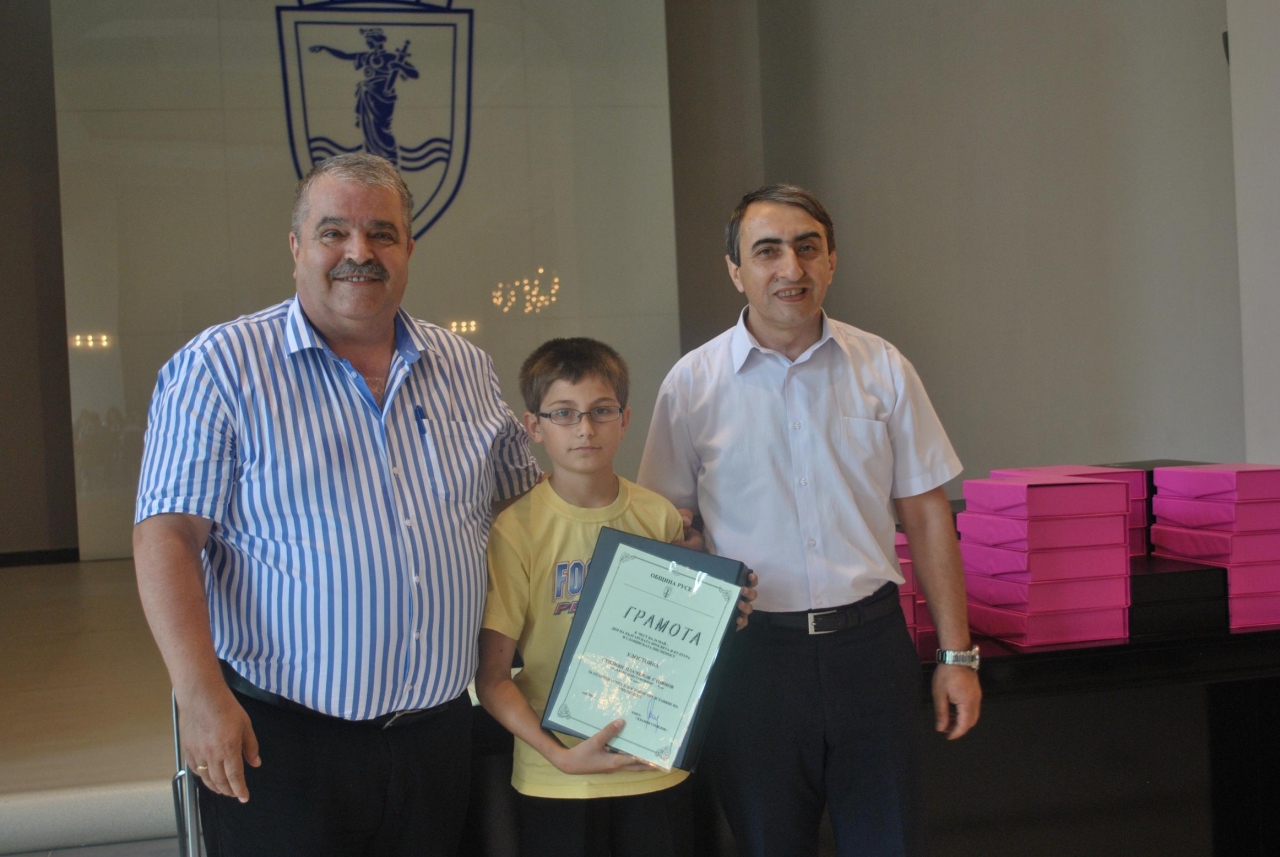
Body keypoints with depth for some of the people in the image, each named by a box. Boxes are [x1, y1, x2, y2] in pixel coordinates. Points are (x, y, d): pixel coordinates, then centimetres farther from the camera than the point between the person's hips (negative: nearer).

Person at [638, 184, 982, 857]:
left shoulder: (883, 370, 1)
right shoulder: (693, 384, -3)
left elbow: (926, 515, 5)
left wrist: (957, 655, 4)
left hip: (869, 642, 1)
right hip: (750, 649, -1)